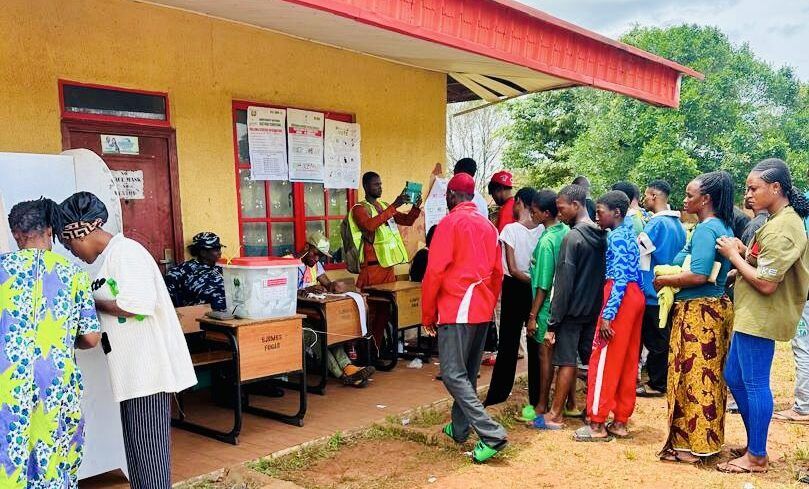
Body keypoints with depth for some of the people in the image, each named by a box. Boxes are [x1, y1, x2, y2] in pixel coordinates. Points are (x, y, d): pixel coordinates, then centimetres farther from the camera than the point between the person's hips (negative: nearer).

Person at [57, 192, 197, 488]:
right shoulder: (111, 255, 18)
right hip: (135, 372, 10)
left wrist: (91, 303, -11)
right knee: (138, 449, 16)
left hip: (148, 369, -10)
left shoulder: (125, 251, -13)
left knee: (148, 450, -3)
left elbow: (137, 304, -23)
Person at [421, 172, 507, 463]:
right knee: (468, 373, 16)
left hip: (456, 310, -8)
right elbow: (497, 273, 16)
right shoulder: (488, 225, 12)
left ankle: (492, 434, -12)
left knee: (453, 374, -6)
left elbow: (435, 271, -14)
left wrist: (427, 315, -6)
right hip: (482, 311, 8)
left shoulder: (450, 222, -9)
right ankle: (460, 428, 26)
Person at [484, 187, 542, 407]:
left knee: (508, 342, 6)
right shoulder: (542, 229, -3)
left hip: (515, 287, -3)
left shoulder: (511, 229, -12)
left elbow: (513, 269, -14)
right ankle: (537, 395, 17)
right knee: (535, 342, 10)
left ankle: (498, 393, 14)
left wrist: (531, 281, -8)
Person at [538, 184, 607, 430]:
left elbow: (563, 283, -17)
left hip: (573, 310, -7)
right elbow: (602, 275, 11)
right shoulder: (602, 236, 6)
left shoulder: (573, 237, -16)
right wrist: (597, 304, 17)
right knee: (593, 359, 14)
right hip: (595, 309, 7)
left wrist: (554, 320, -14)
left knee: (566, 361, -1)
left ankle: (555, 415, 7)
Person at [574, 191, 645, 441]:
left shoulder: (616, 237, -12)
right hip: (636, 296, 10)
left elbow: (620, 278, -20)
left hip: (621, 298, -10)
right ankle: (620, 421, 19)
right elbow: (633, 272, 15)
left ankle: (598, 424, 2)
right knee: (627, 361, 11)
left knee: (604, 360, -4)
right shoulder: (628, 232, 17)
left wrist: (607, 315, -23)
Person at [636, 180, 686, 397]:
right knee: (664, 337, 15)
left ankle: (656, 384, 10)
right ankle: (664, 379, 25)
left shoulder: (657, 223, -17)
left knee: (655, 340, 1)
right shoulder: (677, 223, 9)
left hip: (653, 290, -8)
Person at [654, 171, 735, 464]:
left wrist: (664, 280, -12)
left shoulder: (705, 229, -17)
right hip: (718, 306, 10)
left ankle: (690, 445, 10)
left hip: (697, 311, -10)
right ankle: (708, 438, 27)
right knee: (710, 375, 16)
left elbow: (698, 275, -26)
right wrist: (674, 275, 14)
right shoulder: (724, 227, 12)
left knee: (692, 376, 0)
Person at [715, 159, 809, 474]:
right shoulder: (780, 221, 13)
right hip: (751, 315, 10)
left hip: (759, 318, -10)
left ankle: (757, 457, 14)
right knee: (734, 378, 17)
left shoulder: (782, 228, -20)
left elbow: (766, 283, -23)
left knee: (755, 385, 0)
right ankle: (755, 444, 30)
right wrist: (743, 253, 0)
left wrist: (734, 256, -13)